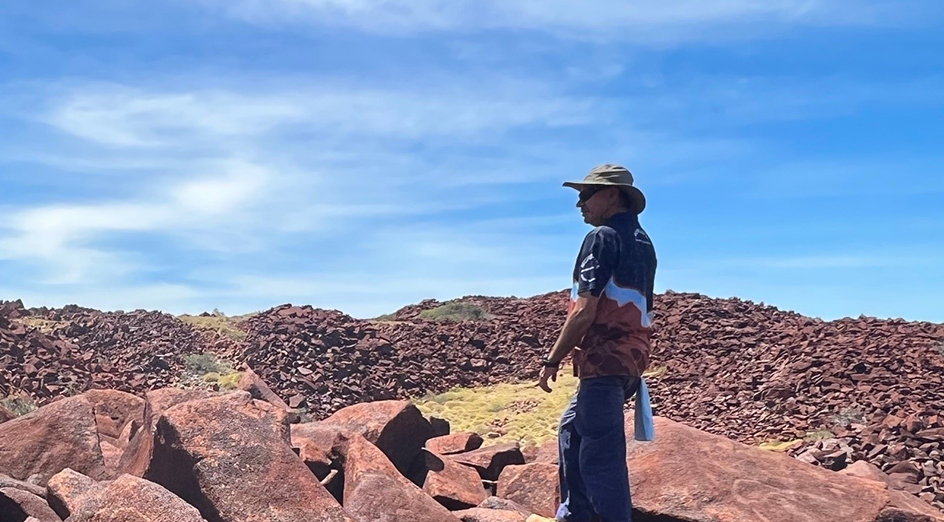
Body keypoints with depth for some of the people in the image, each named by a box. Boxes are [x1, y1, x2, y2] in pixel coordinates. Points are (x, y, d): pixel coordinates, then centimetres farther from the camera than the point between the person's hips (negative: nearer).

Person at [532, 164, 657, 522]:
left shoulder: (603, 237, -10)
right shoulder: (643, 242, 16)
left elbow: (585, 310, -17)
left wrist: (553, 359, -9)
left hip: (605, 360, -10)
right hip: (631, 359, 10)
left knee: (600, 456, -5)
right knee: (572, 428, 23)